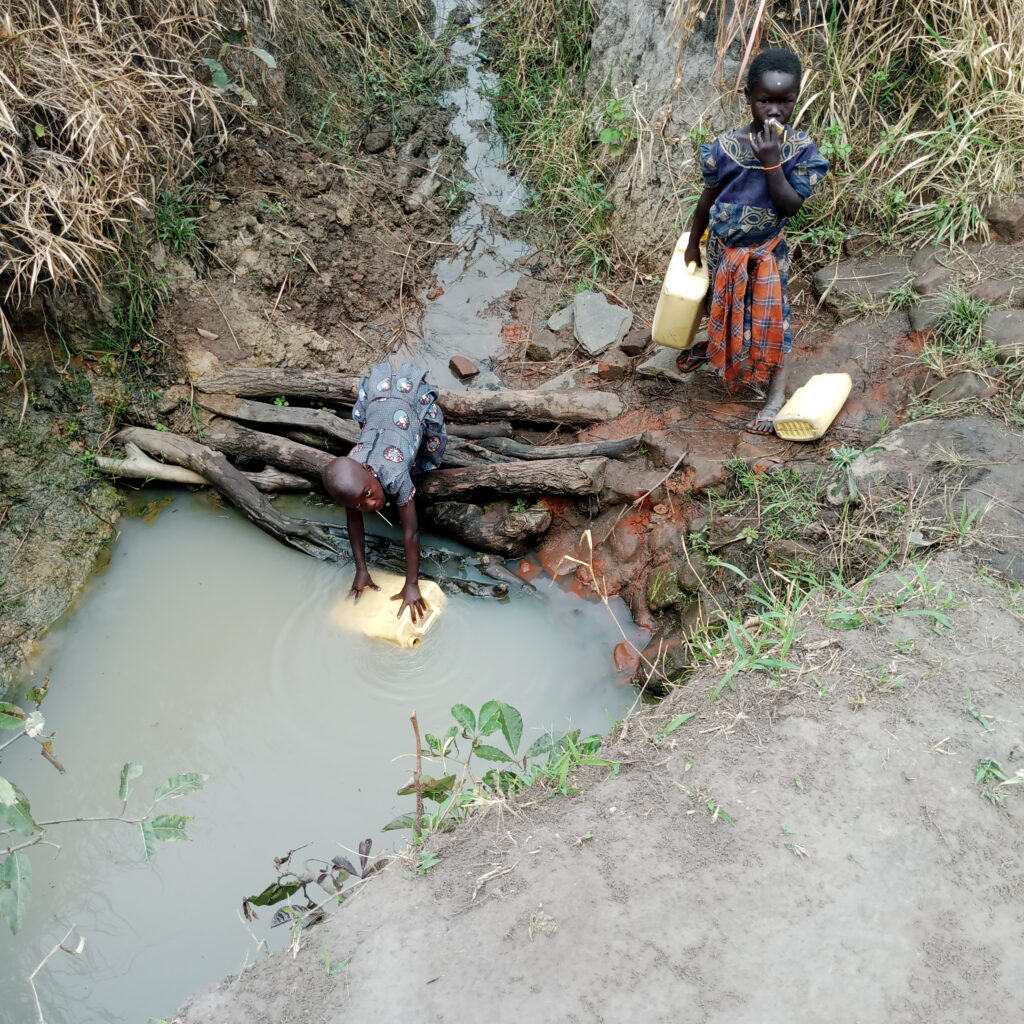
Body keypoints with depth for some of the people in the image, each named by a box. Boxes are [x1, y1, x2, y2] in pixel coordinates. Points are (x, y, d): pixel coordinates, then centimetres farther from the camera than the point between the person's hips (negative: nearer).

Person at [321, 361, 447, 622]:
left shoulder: (394, 474, -43)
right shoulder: (348, 476, -31)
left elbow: (411, 532, -36)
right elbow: (353, 522, -15)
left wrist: (412, 585, -32)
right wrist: (361, 570, -13)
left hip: (413, 402, -2)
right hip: (377, 400, 2)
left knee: (428, 460, 21)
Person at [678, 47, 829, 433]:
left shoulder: (800, 149, -16)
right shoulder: (724, 147, -15)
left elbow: (791, 205, -21)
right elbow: (708, 199, -2)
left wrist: (772, 163, -31)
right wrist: (693, 244, 7)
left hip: (766, 252, -2)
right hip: (723, 248, 2)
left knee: (769, 318, 4)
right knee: (721, 305, 24)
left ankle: (777, 393, 17)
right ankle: (713, 346, 55)